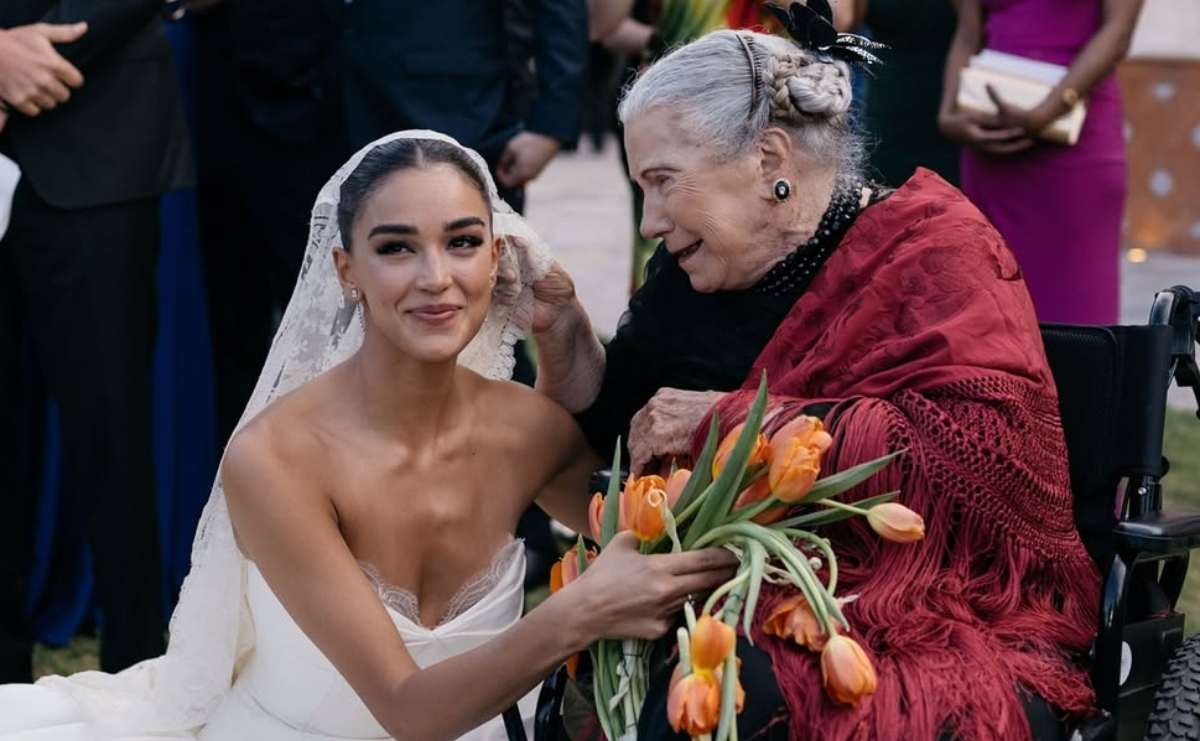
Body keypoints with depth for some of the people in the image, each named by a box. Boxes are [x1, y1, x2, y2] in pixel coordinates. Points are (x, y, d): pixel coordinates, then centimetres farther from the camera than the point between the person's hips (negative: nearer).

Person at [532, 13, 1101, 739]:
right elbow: (606, 423, 22)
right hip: (747, 621, 5)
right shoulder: (696, 273, 12)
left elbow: (980, 454, -22)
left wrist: (727, 419, -17)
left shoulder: (931, 250, -5)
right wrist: (558, 323, 2)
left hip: (935, 635, -5)